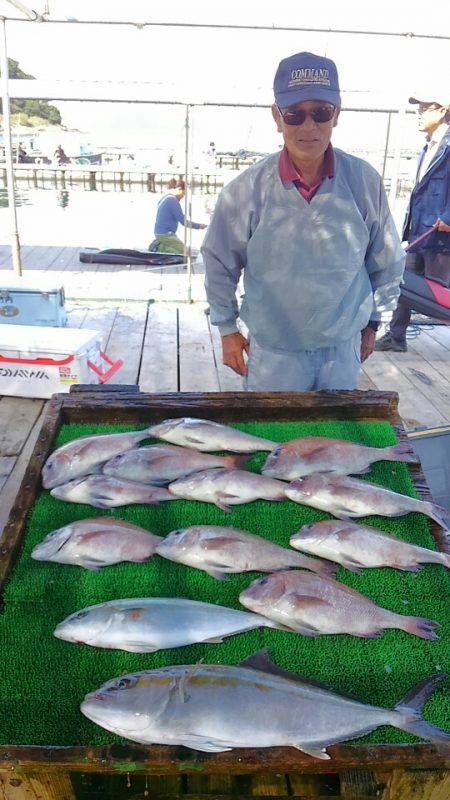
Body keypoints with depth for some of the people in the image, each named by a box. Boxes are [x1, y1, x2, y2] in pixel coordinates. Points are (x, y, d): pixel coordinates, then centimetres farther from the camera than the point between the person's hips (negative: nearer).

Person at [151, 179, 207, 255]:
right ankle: (159, 248, -10)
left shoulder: (165, 198, 12)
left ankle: (159, 244, 6)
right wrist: (199, 226, -5)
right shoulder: (173, 201, -17)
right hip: (165, 234, -10)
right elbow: (183, 221, -14)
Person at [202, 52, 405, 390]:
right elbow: (220, 263, 1)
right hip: (273, 352, -1)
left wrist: (372, 322, 13)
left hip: (343, 349, 2)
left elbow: (387, 262, 7)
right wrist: (227, 329, 6)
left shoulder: (365, 181, -8)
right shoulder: (248, 189, -13)